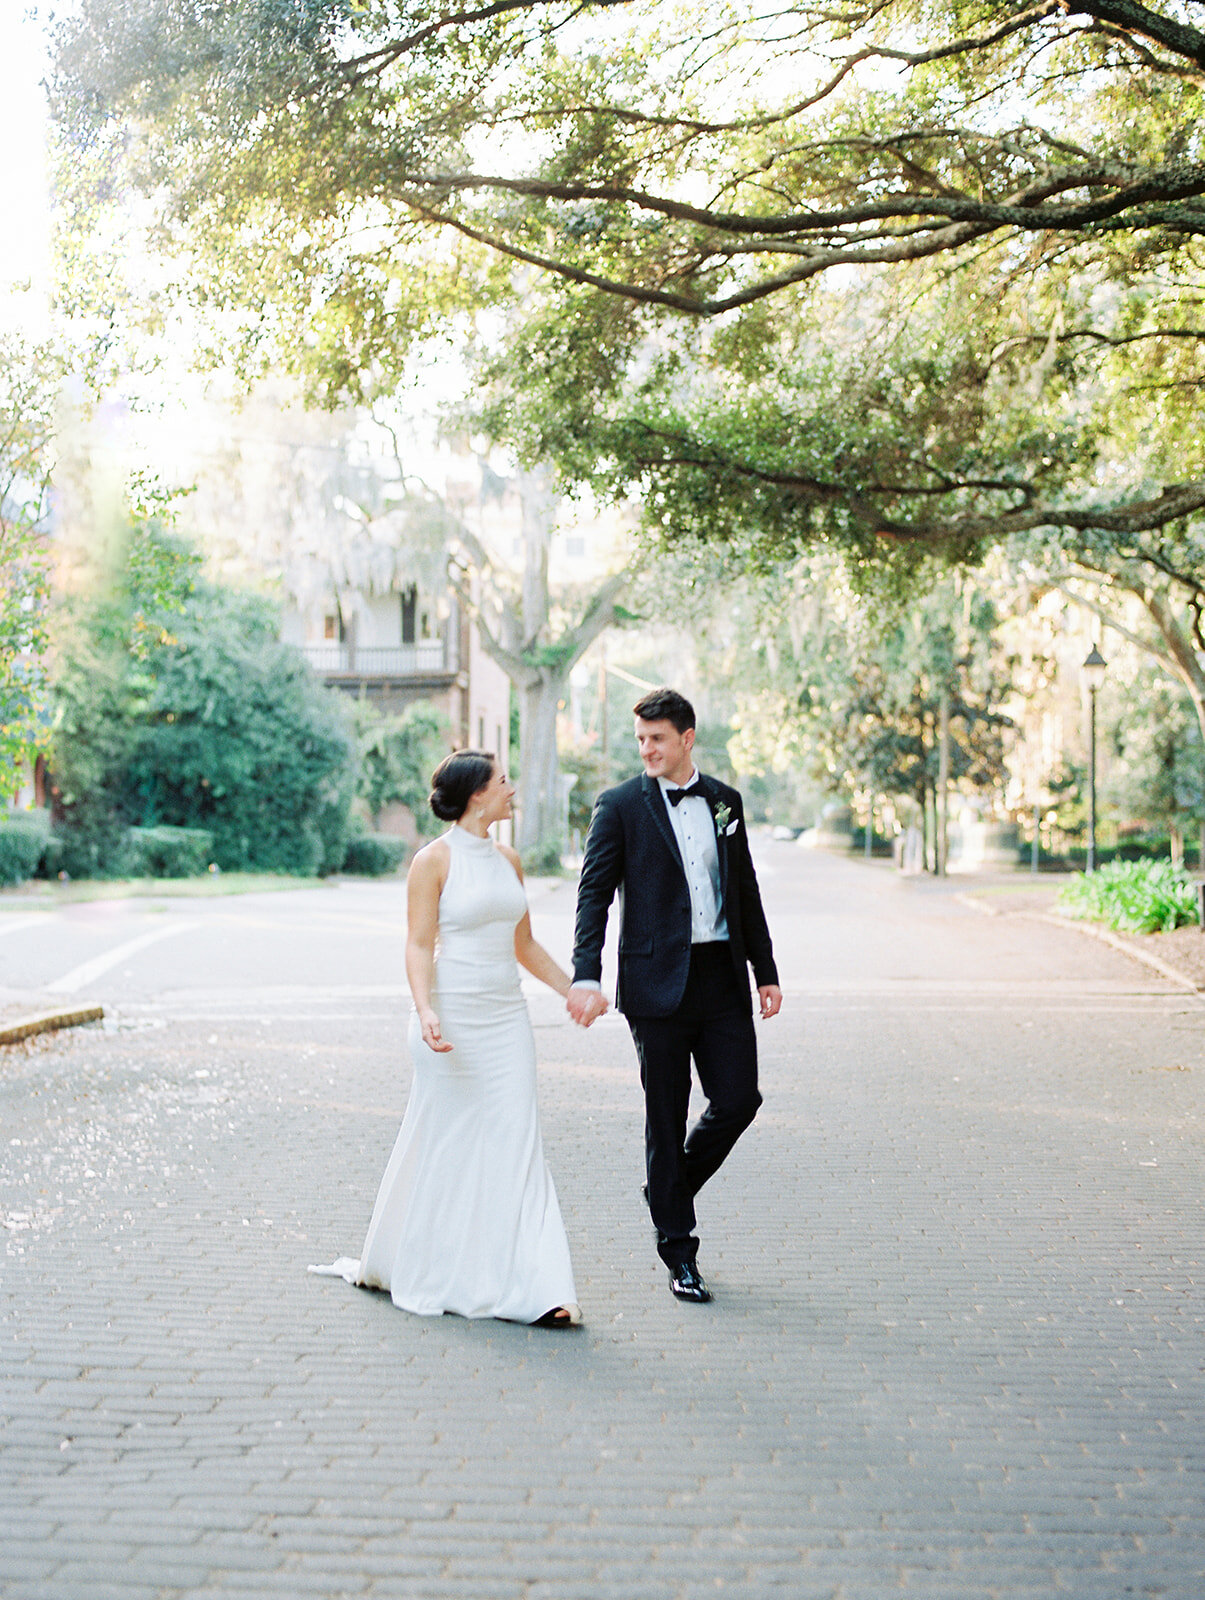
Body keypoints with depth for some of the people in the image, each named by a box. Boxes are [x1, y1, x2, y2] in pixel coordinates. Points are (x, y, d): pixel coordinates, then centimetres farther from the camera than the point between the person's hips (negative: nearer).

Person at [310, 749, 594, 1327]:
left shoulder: (507, 859, 12)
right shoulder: (434, 860, -7)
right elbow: (419, 945, -12)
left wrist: (573, 988, 19)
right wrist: (425, 1010, -26)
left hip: (507, 1017, 6)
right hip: (454, 1018, -6)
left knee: (515, 1144, 1)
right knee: (445, 1144, 4)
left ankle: (531, 1288, 0)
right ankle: (426, 1275, 22)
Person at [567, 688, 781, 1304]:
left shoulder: (724, 801, 11)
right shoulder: (620, 806, -2)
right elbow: (594, 894, -7)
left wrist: (765, 970, 15)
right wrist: (586, 977, -19)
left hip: (723, 976, 4)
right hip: (659, 981, -4)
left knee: (739, 1100, 0)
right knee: (666, 1119, 3)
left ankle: (671, 1186, 28)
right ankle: (678, 1251, 15)